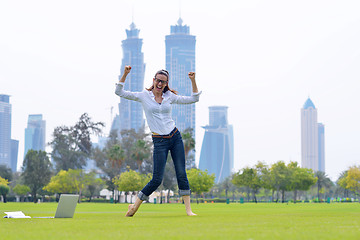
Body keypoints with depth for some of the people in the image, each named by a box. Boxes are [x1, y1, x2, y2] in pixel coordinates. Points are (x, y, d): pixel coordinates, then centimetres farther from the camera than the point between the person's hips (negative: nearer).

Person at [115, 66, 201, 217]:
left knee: (181, 174, -3)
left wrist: (193, 81, 2)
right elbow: (119, 92, 0)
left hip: (175, 137, 3)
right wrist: (125, 75, -10)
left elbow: (194, 99, 13)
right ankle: (135, 205, 10)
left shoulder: (170, 97, 8)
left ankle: (188, 209, 3)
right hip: (159, 141, -3)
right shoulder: (144, 96, 2)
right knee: (157, 180, -7)